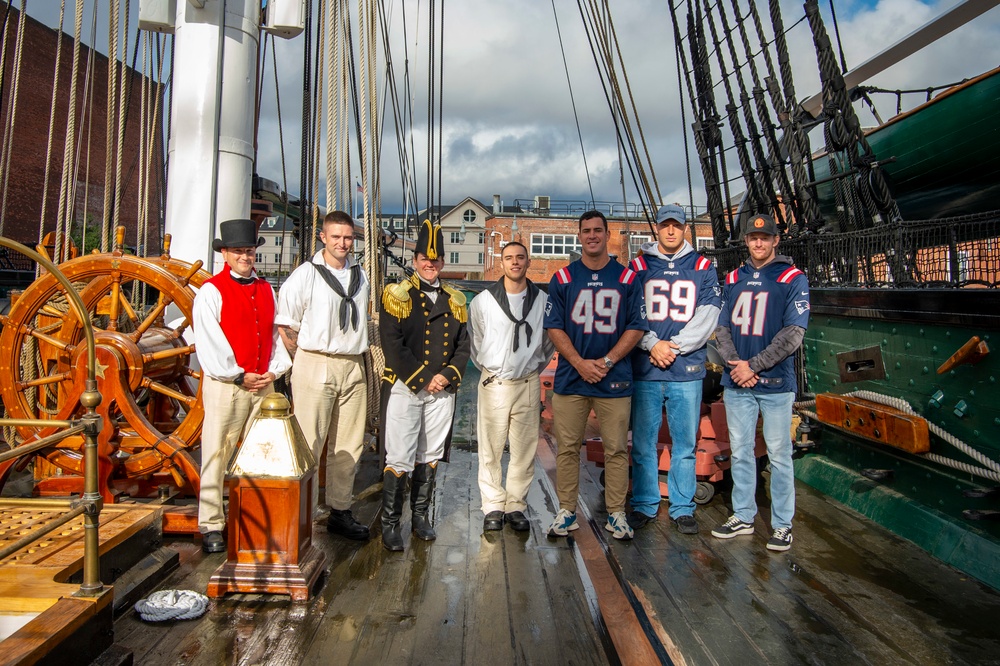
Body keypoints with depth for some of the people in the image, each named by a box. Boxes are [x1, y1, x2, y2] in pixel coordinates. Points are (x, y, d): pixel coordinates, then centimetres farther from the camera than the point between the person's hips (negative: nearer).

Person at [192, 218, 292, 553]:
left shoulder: (266, 289, 14)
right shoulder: (211, 291, -3)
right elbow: (209, 343, -9)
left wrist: (274, 370, 1)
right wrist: (239, 376, -10)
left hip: (263, 384, 5)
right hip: (225, 385, -5)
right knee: (217, 456, -1)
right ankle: (211, 526, 9)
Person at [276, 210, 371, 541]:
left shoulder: (360, 275, 13)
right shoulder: (305, 275, -3)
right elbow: (285, 325, -2)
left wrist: (357, 352, 13)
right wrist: (307, 361, -2)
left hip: (353, 366, 5)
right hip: (316, 366, -5)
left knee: (349, 443, 9)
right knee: (309, 443, -5)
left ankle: (340, 511, 20)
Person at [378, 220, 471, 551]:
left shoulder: (455, 300, 13)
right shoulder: (397, 294, -1)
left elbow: (463, 346, 10)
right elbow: (393, 344, -10)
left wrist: (447, 376, -7)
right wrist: (422, 380, -13)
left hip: (442, 390, 4)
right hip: (404, 388, -4)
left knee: (430, 457, 12)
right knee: (399, 460, -2)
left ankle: (421, 517, 24)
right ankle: (390, 524, 9)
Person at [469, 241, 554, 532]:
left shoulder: (543, 301, 3)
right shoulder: (483, 301, 2)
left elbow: (548, 342, 14)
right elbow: (475, 342, 12)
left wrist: (535, 367, 12)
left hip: (528, 385, 1)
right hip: (493, 384, -1)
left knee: (524, 451, 6)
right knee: (490, 451, 2)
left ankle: (516, 506, 18)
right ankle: (494, 507, 15)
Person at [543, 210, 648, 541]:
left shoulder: (627, 278, 6)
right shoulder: (563, 278, 7)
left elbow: (636, 327, 3)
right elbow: (554, 327, 3)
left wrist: (607, 360, -9)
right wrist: (580, 363, -9)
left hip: (614, 377, 0)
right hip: (570, 377, 1)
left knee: (616, 449, 4)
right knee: (567, 447, 4)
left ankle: (616, 514, 15)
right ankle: (566, 511, 16)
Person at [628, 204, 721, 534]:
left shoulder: (703, 268, 9)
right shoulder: (638, 266, 9)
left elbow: (707, 317, 0)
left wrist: (674, 346, -10)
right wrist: (652, 344, -12)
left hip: (687, 371, 0)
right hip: (645, 370, 0)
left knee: (685, 444, 6)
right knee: (643, 443, 5)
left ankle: (682, 507, 19)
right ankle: (644, 504, 18)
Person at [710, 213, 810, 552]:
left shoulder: (793, 279, -2)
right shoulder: (733, 279, 12)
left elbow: (793, 334, -10)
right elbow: (722, 327, 10)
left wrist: (753, 366, -13)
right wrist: (735, 363, -8)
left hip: (775, 383, -4)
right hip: (736, 383, 4)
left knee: (779, 456, 2)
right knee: (740, 453, 12)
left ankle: (782, 524, 15)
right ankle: (742, 516, 24)